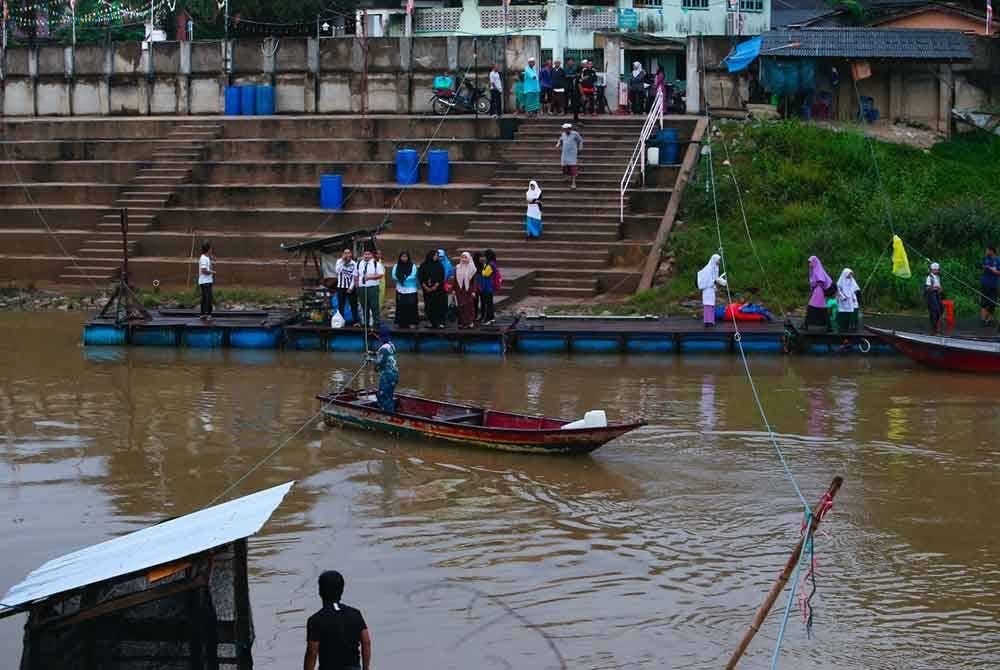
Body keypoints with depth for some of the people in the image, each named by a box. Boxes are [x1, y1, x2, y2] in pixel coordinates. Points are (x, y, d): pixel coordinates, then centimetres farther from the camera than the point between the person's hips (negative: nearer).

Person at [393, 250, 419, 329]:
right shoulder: (397, 266, 9)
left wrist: (403, 278, -11)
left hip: (411, 290, -3)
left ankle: (412, 322, -4)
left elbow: (413, 276, -10)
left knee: (411, 306, -7)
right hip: (400, 290, 3)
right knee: (401, 307, 0)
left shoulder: (412, 266, 0)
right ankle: (402, 323, 5)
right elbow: (394, 275, 0)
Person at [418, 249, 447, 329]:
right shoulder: (423, 266, 6)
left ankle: (441, 323, -8)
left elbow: (441, 278, -1)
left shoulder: (439, 266, 5)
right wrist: (425, 287, -9)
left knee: (439, 306, -8)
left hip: (438, 289, -1)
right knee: (429, 307, 0)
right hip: (427, 289, 1)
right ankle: (432, 323, 4)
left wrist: (435, 286, -13)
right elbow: (420, 277, 3)